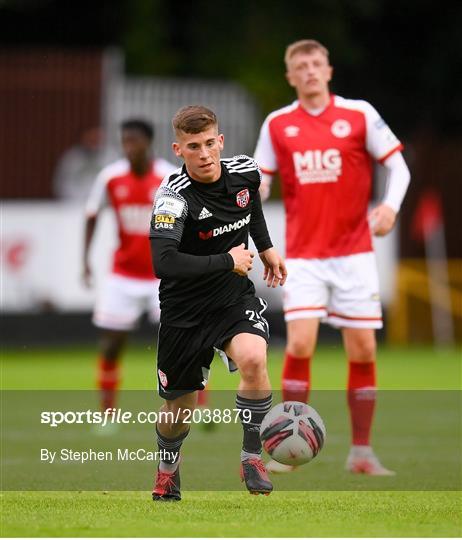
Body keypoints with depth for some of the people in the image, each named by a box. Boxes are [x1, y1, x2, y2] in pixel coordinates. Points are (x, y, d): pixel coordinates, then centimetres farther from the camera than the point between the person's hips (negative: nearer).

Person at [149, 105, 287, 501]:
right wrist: (227, 261, -28)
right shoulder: (174, 198, -24)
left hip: (235, 297, 2)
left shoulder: (244, 171, -7)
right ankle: (168, 466, 44)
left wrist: (265, 246, 20)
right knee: (180, 408, 9)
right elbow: (164, 262, -37)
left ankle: (252, 455, -9)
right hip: (185, 308, -2)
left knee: (253, 360, -29)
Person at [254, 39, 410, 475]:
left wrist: (391, 205, -17)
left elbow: (397, 165, 1)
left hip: (353, 252, 0)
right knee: (299, 345, -13)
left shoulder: (359, 115, 0)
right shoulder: (277, 124, 5)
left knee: (363, 350, 0)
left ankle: (361, 452, 11)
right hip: (303, 255, 0)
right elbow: (261, 181, 10)